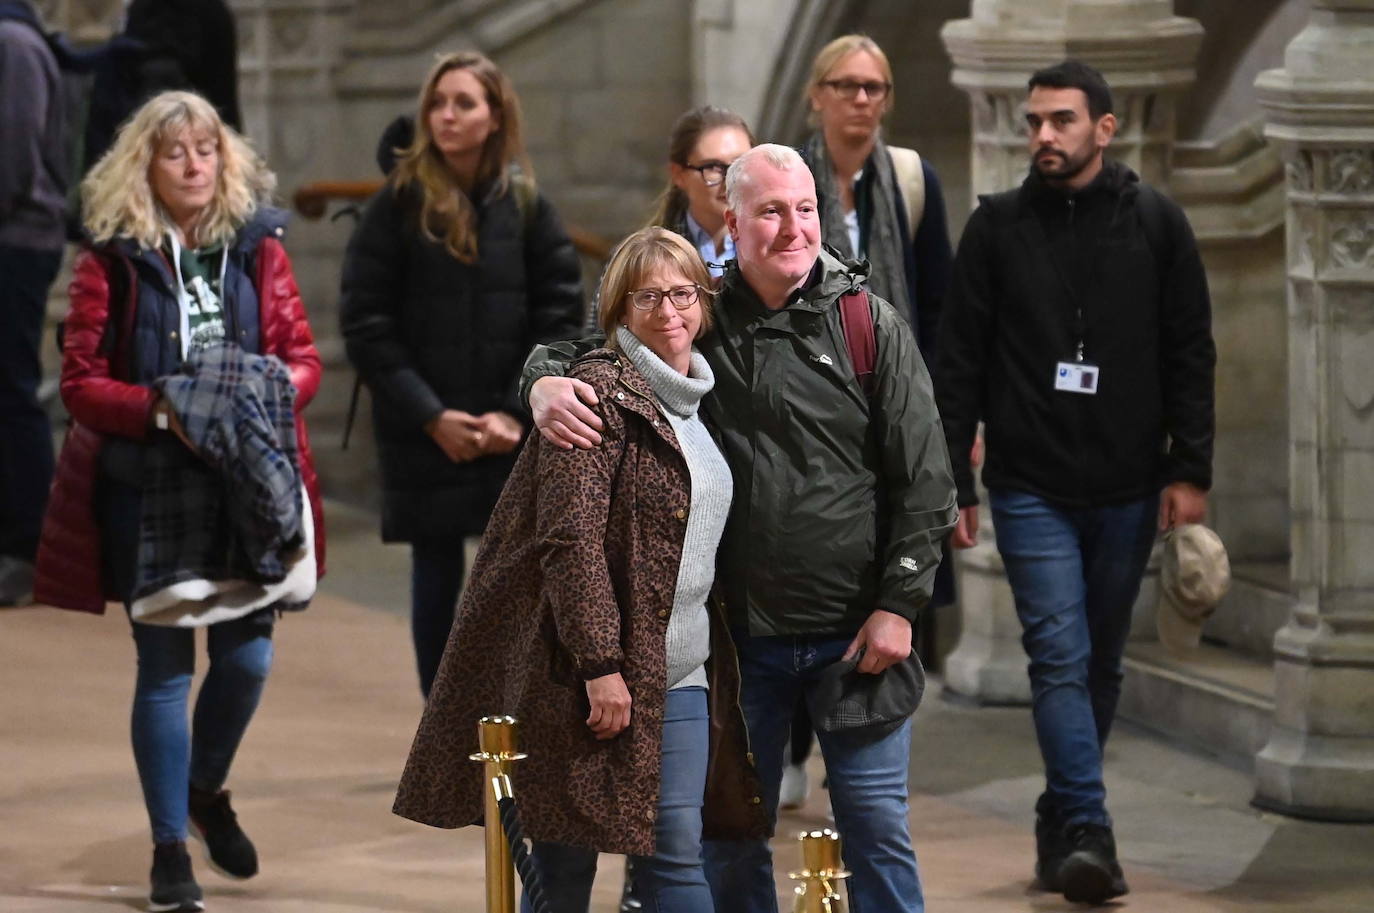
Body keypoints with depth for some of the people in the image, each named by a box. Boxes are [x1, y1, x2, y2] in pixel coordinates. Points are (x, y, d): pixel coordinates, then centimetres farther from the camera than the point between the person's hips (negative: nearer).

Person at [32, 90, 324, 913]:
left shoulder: (258, 248, 6)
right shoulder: (113, 259, -3)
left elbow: (304, 356, 8)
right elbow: (81, 383, -6)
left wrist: (272, 394, -13)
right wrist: (163, 409, -21)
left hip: (246, 488, 3)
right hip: (149, 493, -3)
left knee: (248, 658, 3)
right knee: (166, 668, 1)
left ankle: (208, 790, 33)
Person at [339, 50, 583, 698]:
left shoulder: (525, 206, 2)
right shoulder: (397, 206, -3)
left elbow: (561, 317, 2)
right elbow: (366, 324, -5)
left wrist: (519, 412, -9)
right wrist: (431, 416, -12)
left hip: (515, 433, 1)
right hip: (423, 435, -1)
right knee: (436, 574, 4)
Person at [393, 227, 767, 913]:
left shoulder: (696, 403, 16)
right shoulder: (601, 393, -9)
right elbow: (570, 536, -17)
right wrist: (600, 664, -22)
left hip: (679, 671, 7)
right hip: (591, 672, -7)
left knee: (676, 854, 1)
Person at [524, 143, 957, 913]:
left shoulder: (872, 324, -2)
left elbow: (925, 479, -2)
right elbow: (583, 343, 15)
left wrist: (899, 605, -8)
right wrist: (547, 379, -10)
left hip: (856, 635, -2)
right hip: (741, 635, 2)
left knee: (876, 831, 1)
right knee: (731, 840, 9)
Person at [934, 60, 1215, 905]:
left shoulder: (1156, 224, 3)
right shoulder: (998, 227, 2)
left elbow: (1190, 354, 5)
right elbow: (960, 361, 3)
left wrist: (1189, 471, -3)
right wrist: (951, 483, -1)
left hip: (1126, 487, 2)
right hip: (1030, 487, -2)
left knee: (1102, 665, 10)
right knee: (1061, 657, -12)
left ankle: (1062, 823, 23)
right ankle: (1088, 834, -17)